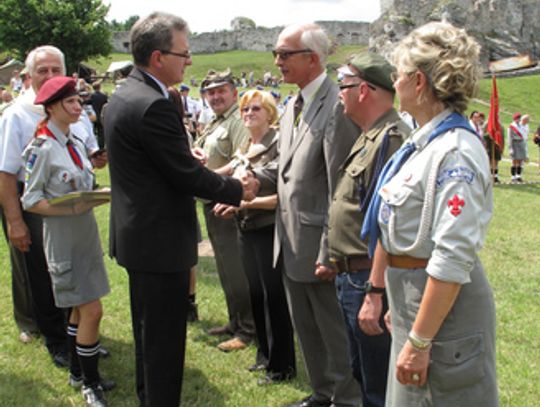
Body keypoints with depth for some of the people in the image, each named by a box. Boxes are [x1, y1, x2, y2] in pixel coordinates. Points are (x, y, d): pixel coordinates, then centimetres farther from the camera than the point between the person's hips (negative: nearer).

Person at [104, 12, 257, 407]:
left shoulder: (123, 96, 7)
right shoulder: (154, 106, -24)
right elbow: (187, 175, -20)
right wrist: (239, 189, -7)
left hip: (136, 235, 11)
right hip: (160, 240, -11)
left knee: (148, 331, 25)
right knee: (165, 339, 3)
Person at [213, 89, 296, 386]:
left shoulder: (278, 145, -12)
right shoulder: (244, 151, 11)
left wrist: (245, 202, -20)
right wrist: (231, 205, 1)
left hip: (269, 230, -8)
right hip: (246, 230, 8)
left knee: (274, 295, 0)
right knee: (256, 294, 15)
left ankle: (282, 365, 13)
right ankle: (265, 354, 30)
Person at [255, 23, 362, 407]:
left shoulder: (337, 106, -19)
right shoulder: (293, 106, 11)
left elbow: (340, 189, -21)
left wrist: (329, 254, -19)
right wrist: (256, 175, -1)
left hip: (318, 243, -9)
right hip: (291, 241, 9)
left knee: (335, 331, 8)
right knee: (306, 328, 21)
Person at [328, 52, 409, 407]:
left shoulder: (391, 139, -20)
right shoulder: (369, 137, 13)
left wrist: (375, 291, -26)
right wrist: (335, 260, 18)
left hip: (370, 281, -10)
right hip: (352, 276, 11)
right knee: (361, 373, 23)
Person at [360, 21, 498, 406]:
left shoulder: (457, 151, -21)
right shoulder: (422, 142, 7)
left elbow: (453, 261, -25)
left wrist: (419, 342, -23)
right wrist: (376, 292, 16)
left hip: (443, 305, -9)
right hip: (410, 298, 9)